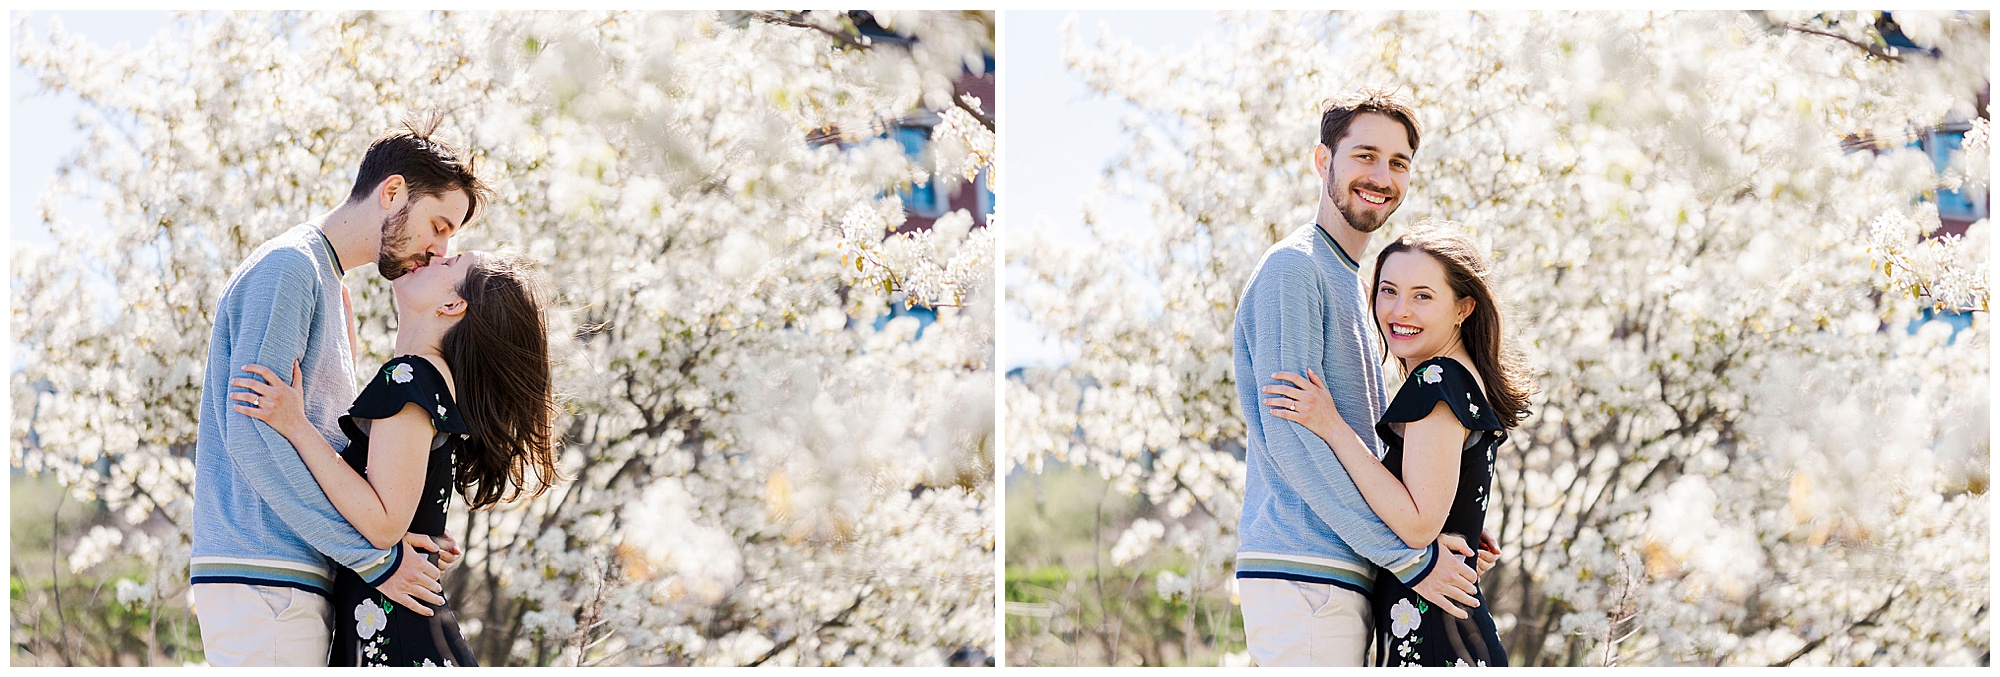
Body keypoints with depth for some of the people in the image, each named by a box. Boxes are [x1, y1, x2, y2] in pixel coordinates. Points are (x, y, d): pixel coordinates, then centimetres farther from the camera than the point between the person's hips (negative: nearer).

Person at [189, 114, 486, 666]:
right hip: (263, 580, -9)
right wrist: (374, 557, -16)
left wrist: (403, 538, 6)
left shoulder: (328, 285, 24)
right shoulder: (288, 268, -7)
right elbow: (252, 436, -17)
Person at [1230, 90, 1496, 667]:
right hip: (1303, 577, -9)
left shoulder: (1350, 281, 23)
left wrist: (1438, 535, 9)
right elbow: (1290, 438, -16)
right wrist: (1406, 554, -15)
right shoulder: (1292, 267, -7)